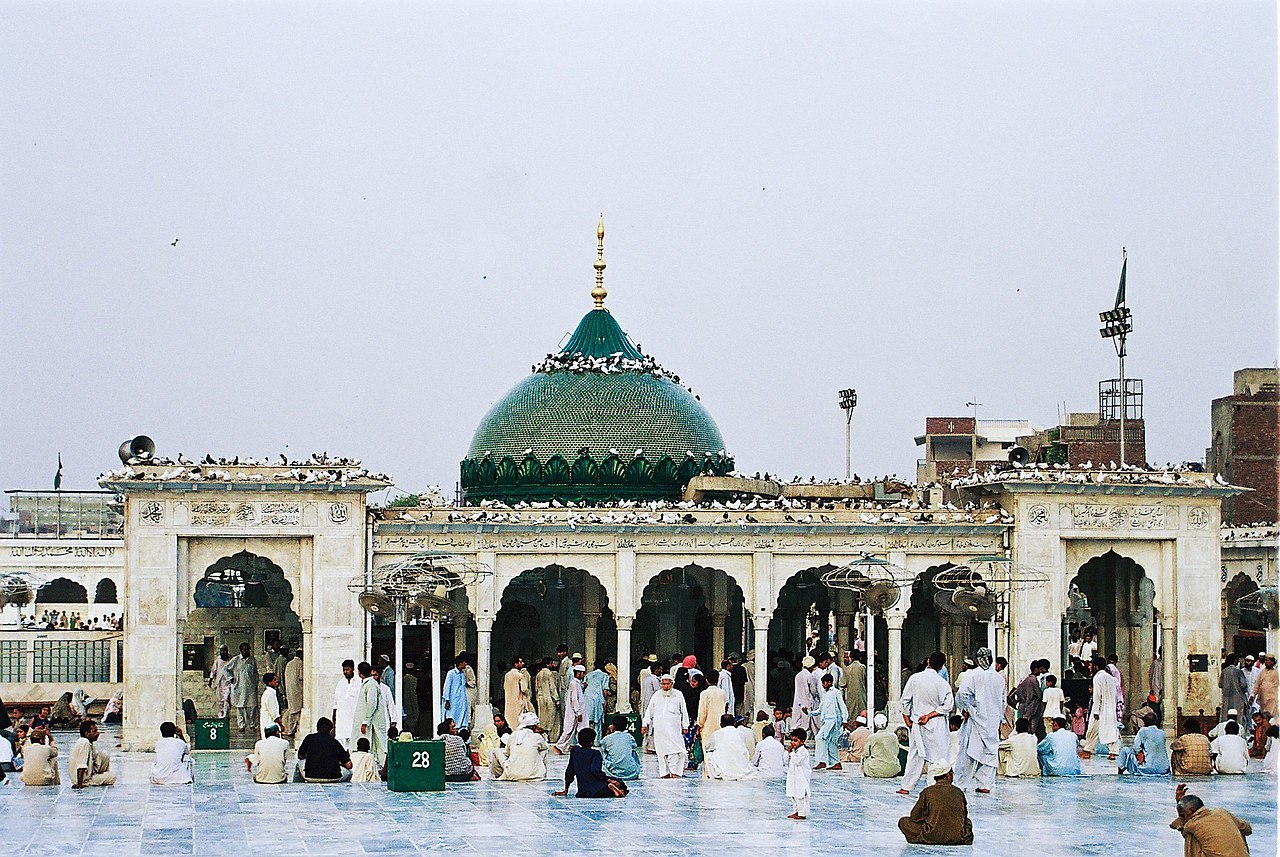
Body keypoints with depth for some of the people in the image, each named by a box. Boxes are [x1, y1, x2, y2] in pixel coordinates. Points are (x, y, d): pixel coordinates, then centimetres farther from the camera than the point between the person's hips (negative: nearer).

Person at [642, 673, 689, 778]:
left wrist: (685, 726, 11)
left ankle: (674, 772, -13)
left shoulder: (678, 696, 7)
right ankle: (664, 773, 8)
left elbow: (684, 712, 13)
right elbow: (649, 711, 18)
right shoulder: (656, 696, 11)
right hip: (659, 729, 2)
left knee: (674, 751, -12)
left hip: (674, 729, -2)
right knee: (661, 752, 2)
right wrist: (645, 724, 11)